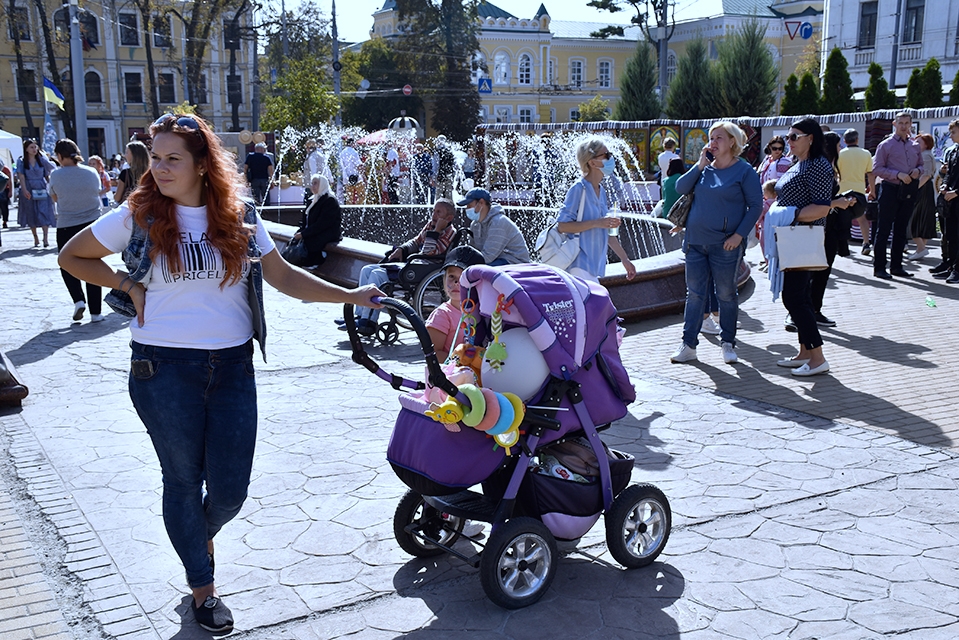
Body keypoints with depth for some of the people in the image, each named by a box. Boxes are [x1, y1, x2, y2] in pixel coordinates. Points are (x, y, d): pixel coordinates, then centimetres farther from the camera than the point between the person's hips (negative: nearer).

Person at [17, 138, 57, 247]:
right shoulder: (21, 161, 2)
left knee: (44, 213, -12)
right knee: (31, 214, 6)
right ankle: (35, 238, 16)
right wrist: (24, 190, -20)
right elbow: (21, 176, -8)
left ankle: (46, 238, -18)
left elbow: (47, 175, 9)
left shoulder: (42, 159, 6)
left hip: (42, 189, 0)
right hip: (29, 190, 0)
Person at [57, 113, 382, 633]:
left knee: (229, 490, 5)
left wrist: (350, 296, -1)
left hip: (233, 367, 2)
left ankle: (200, 534, 42)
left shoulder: (238, 217, 3)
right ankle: (202, 588, 30)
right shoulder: (138, 216, -2)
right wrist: (129, 286, -1)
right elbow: (71, 256, 10)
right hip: (164, 370, -2)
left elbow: (284, 276, 5)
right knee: (183, 482, 10)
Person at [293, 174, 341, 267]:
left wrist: (303, 234, -19)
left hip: (327, 236, -8)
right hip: (314, 235, 8)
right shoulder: (313, 201, 18)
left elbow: (322, 224, -18)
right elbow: (306, 221, 18)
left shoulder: (330, 201, -10)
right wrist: (299, 233, -1)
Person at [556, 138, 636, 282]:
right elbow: (563, 225, -16)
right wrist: (597, 223, -21)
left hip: (595, 264, 9)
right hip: (580, 266, -9)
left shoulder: (601, 191, 15)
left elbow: (607, 233, 22)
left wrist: (625, 259, 21)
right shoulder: (579, 189, -10)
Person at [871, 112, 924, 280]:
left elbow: (921, 165, 21)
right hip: (890, 190, -5)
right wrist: (898, 174, -18)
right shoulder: (886, 145, -2)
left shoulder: (915, 146, 13)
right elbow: (877, 169, -8)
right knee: (884, 230, -4)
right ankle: (879, 267, 0)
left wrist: (918, 170, -3)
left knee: (901, 230, 11)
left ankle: (896, 266, 19)